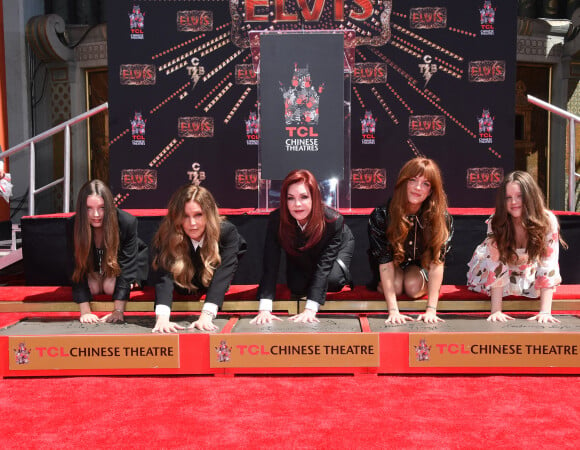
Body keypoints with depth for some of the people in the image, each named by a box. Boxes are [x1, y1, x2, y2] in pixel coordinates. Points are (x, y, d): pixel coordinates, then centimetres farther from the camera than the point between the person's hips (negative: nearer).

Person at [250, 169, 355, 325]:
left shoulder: (333, 220, -41)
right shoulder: (276, 220, -37)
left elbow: (324, 265, -42)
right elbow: (270, 265, -38)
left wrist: (310, 309, -50)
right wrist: (264, 309, -48)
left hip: (339, 246, -2)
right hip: (300, 258, 2)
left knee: (332, 279, -25)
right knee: (297, 288, -13)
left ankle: (343, 271, 11)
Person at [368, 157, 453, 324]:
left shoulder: (441, 217, -29)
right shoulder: (382, 214, -32)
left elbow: (437, 261, -30)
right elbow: (385, 260, -33)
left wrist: (431, 309, -38)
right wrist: (393, 310, -39)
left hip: (419, 264, 1)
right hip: (393, 263, 0)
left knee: (413, 287, -26)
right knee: (396, 286, -26)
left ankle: (424, 282, 9)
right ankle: (379, 283, 9)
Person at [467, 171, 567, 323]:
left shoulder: (548, 221, -29)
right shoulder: (496, 223, -30)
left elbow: (548, 265, -31)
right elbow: (497, 266, -32)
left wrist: (545, 311, -38)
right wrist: (496, 311, -38)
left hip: (528, 269, 1)